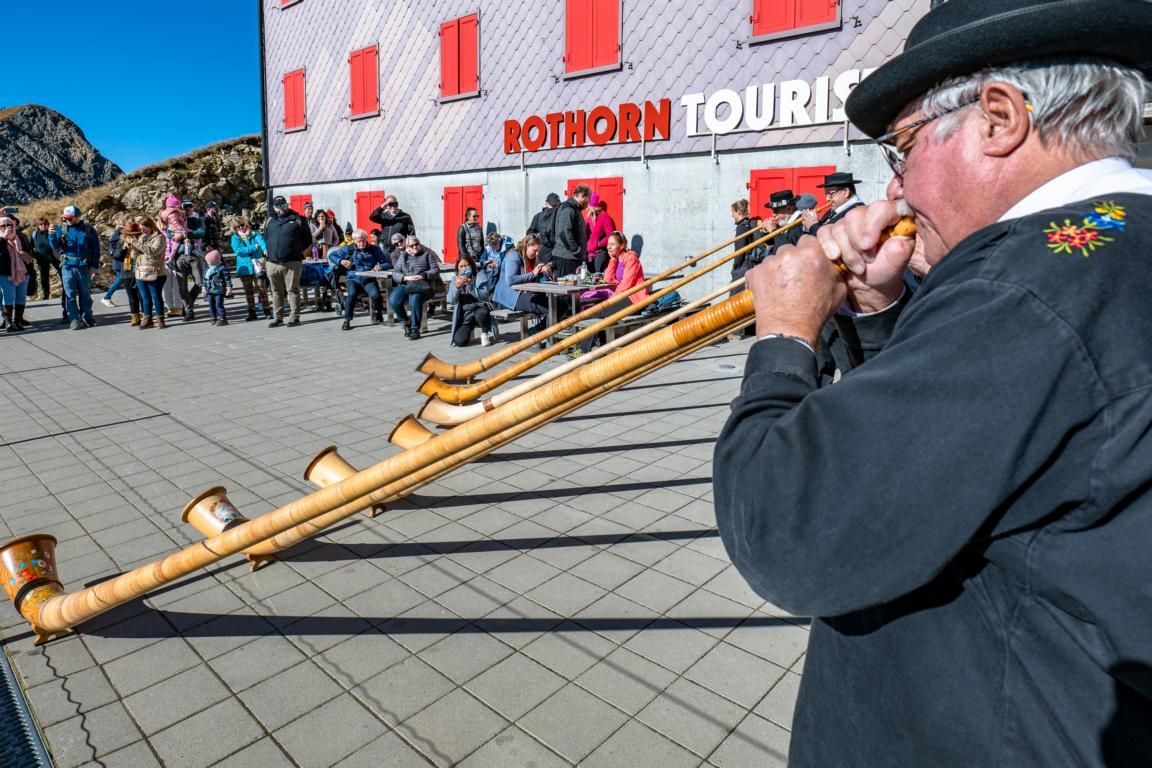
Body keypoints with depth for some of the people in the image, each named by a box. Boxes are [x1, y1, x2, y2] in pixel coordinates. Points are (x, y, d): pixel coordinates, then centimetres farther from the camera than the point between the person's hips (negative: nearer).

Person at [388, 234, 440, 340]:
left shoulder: (427, 254, 16)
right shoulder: (403, 256, 23)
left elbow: (436, 270, 4)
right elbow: (395, 273, 11)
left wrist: (423, 275, -13)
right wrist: (406, 277, -10)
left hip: (422, 285, -3)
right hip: (405, 285, 3)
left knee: (414, 299, -38)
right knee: (393, 300, -27)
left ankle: (415, 329, -24)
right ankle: (406, 323, -3)